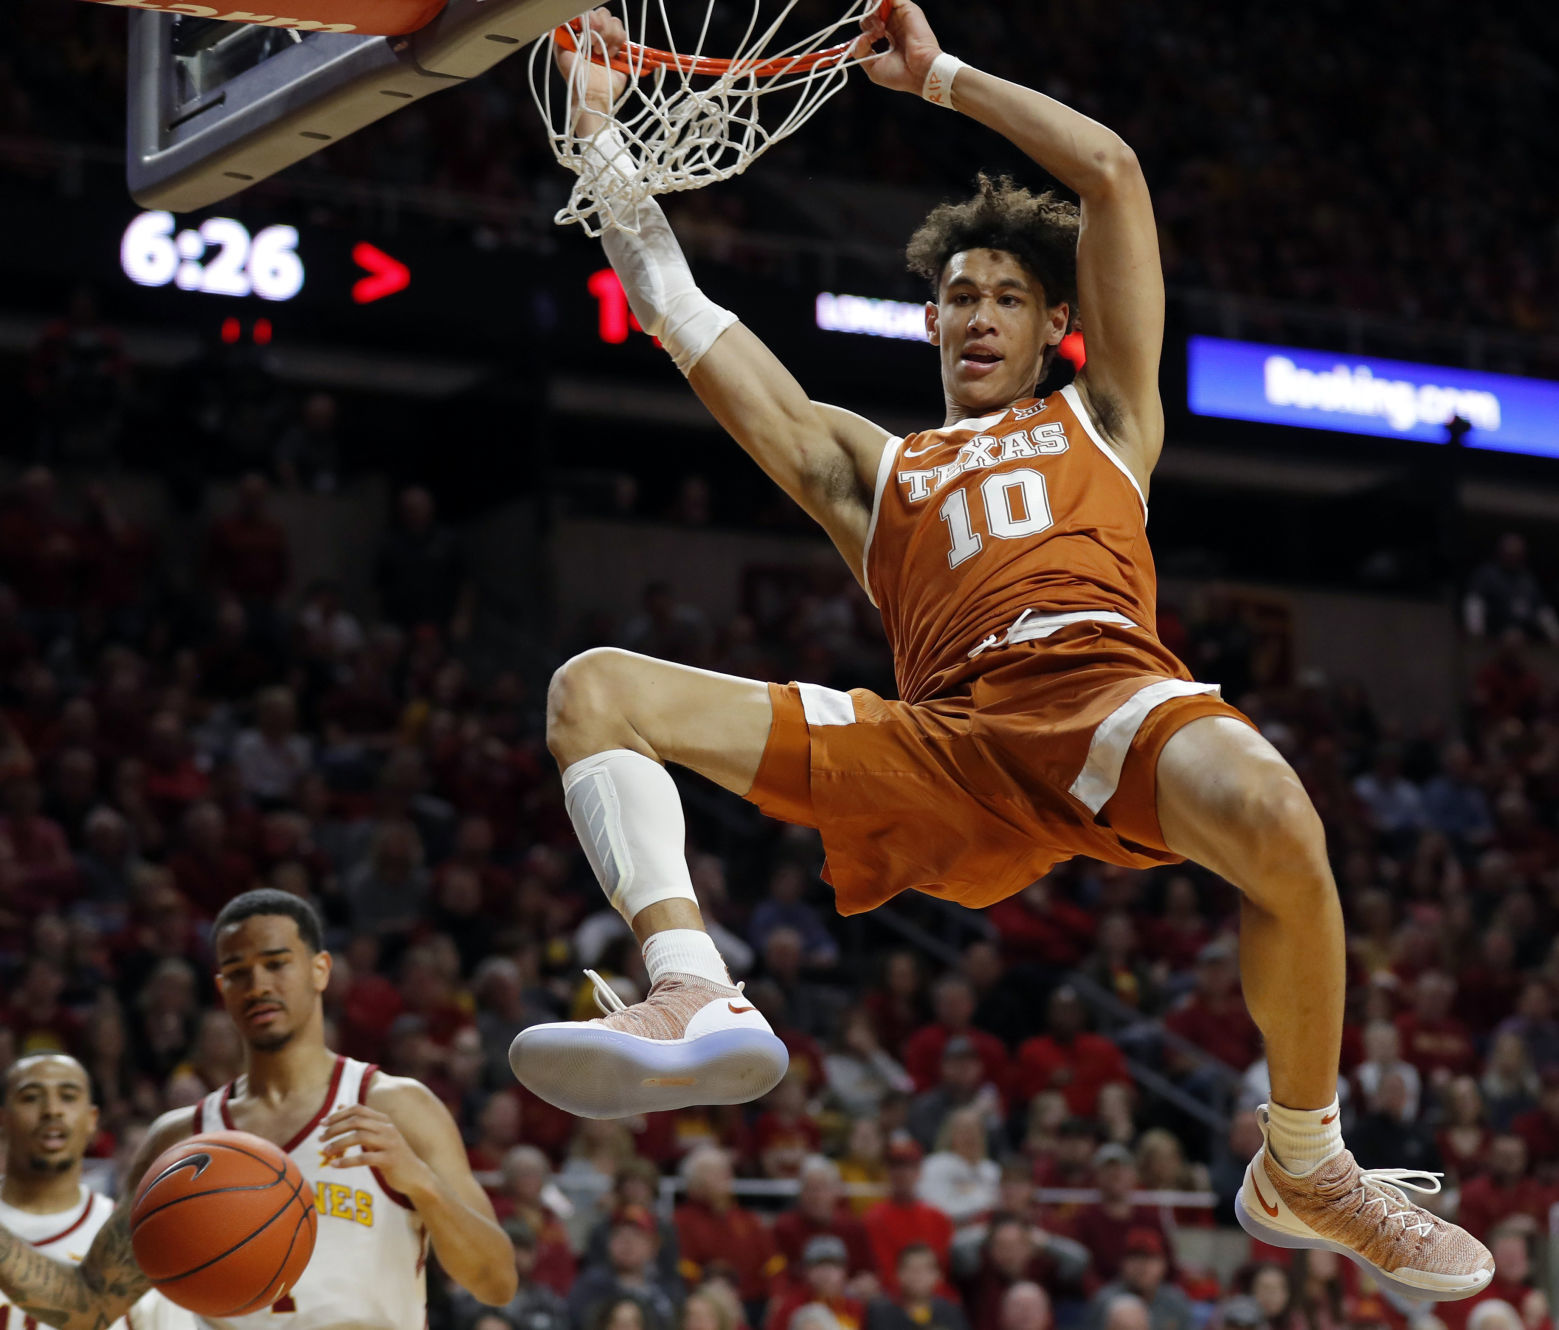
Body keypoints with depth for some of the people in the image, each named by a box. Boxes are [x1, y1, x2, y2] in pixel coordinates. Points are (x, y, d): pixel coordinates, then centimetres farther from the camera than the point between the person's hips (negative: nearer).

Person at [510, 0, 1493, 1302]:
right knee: (594, 690, -10)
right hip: (939, 746, 3)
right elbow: (682, 313, 34)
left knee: (1270, 815, -39)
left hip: (1103, 687, -3)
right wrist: (601, 127, 34)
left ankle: (1305, 1168, -13)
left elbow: (1112, 170, 22)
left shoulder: (1100, 417, 30)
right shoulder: (870, 465, 36)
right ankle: (694, 994, -40)